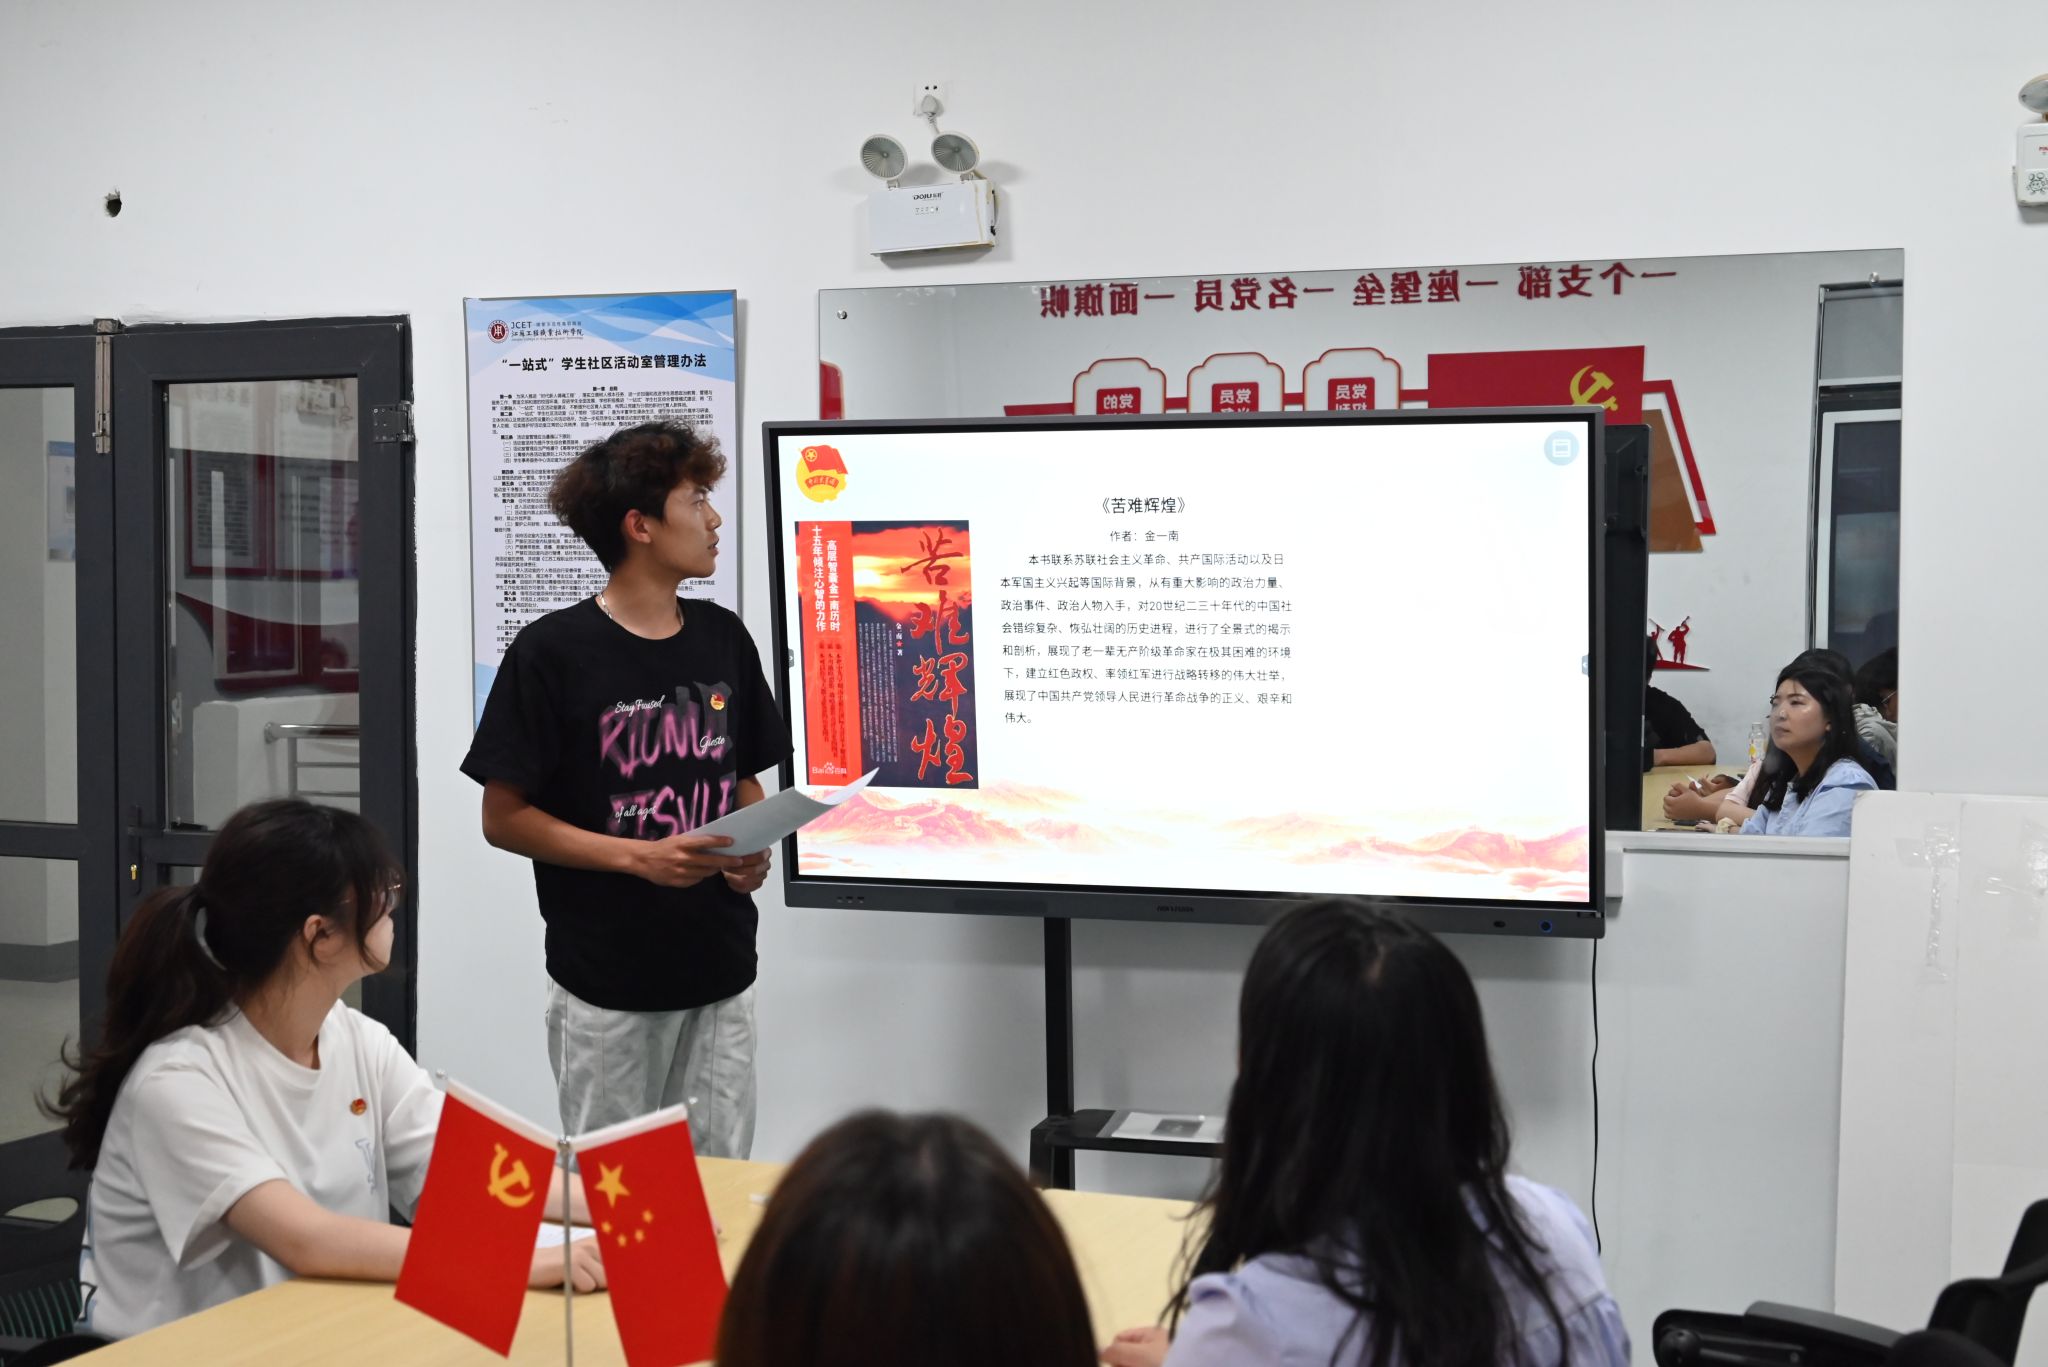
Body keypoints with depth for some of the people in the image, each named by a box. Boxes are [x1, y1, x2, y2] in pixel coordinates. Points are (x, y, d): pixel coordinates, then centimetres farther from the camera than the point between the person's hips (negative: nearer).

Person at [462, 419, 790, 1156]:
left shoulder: (723, 639, 6)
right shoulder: (552, 651, -10)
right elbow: (503, 817, -8)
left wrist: (754, 849, -4)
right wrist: (639, 856, -18)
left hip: (719, 970, 5)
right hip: (605, 983, -4)